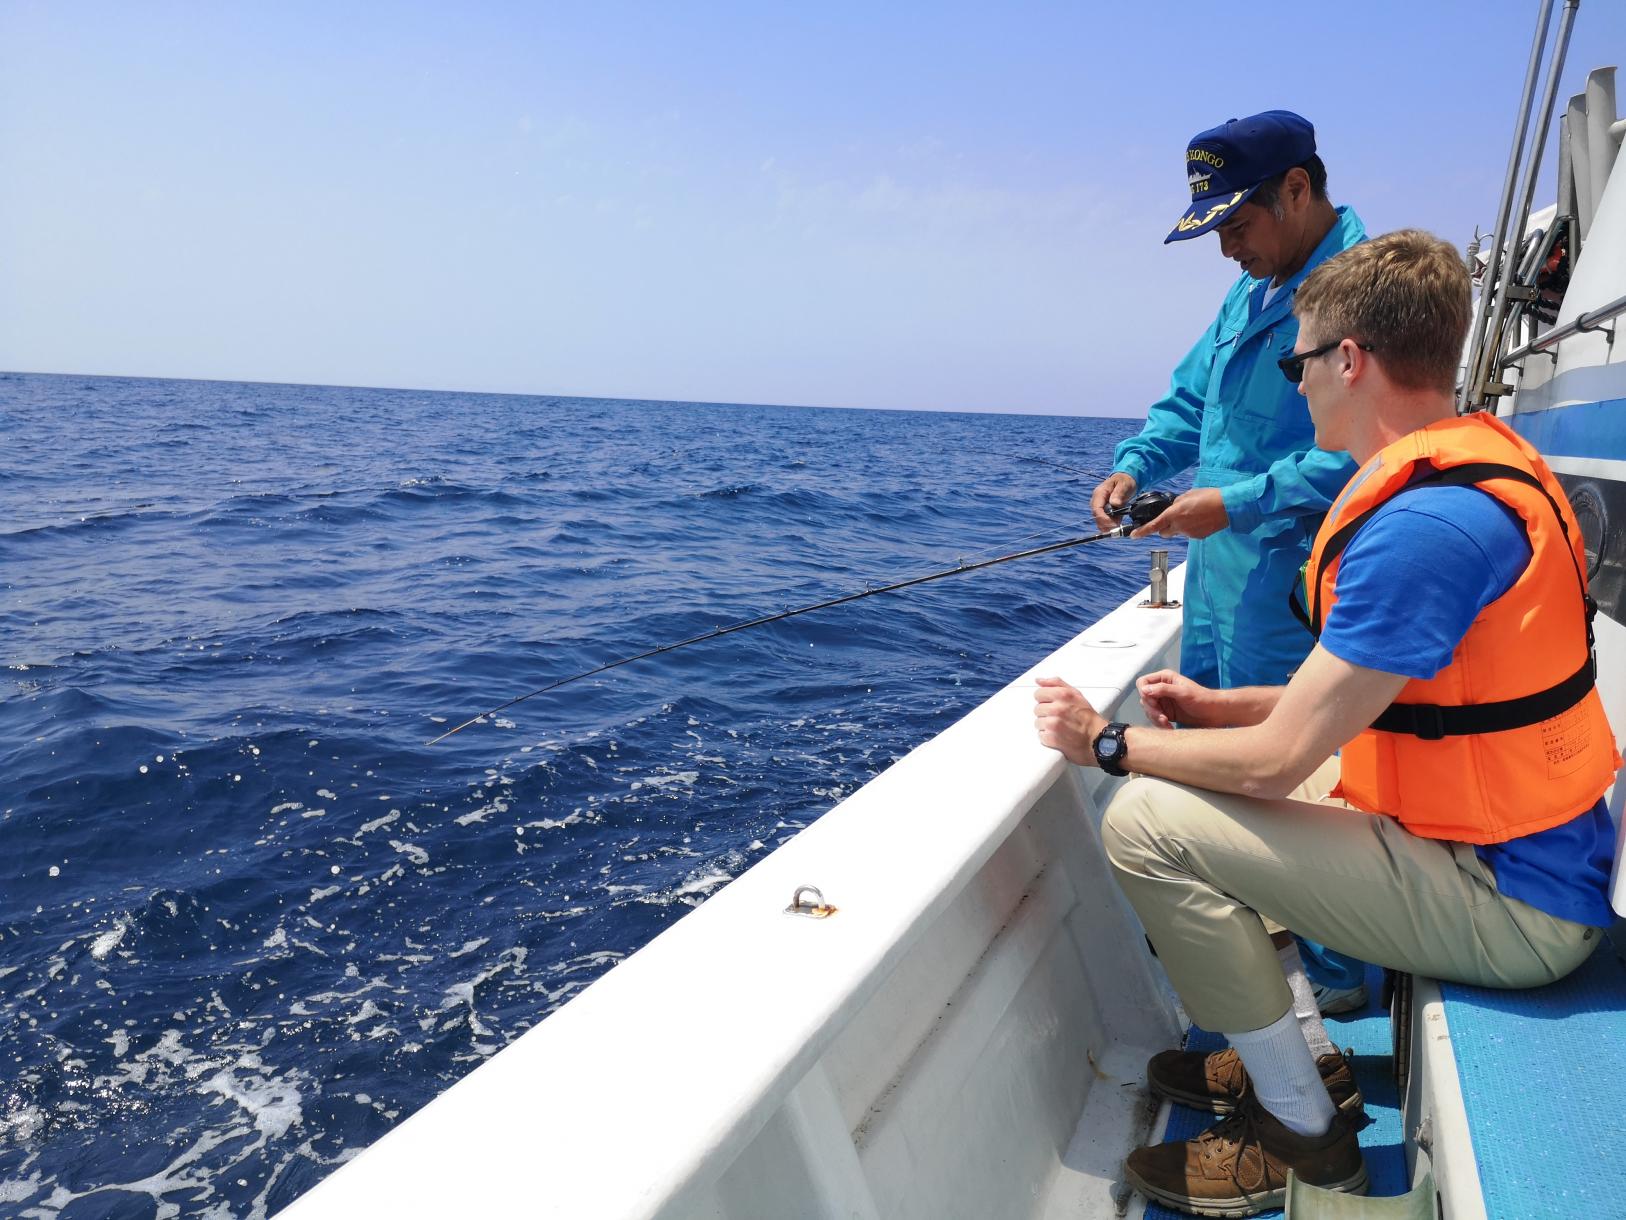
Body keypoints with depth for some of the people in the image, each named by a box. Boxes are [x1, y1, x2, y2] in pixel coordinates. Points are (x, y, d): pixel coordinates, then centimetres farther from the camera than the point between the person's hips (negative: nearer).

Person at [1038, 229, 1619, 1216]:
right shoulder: (1484, 461, 6)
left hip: (1513, 906, -10)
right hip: (1534, 846, 10)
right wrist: (1221, 706, 9)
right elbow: (1385, 680, 14)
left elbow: (1275, 761, -25)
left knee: (1147, 822, -17)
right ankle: (1269, 1055, 27)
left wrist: (1108, 743, -10)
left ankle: (1302, 1136, 4)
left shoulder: (1423, 527, -28)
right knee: (1201, 779, 17)